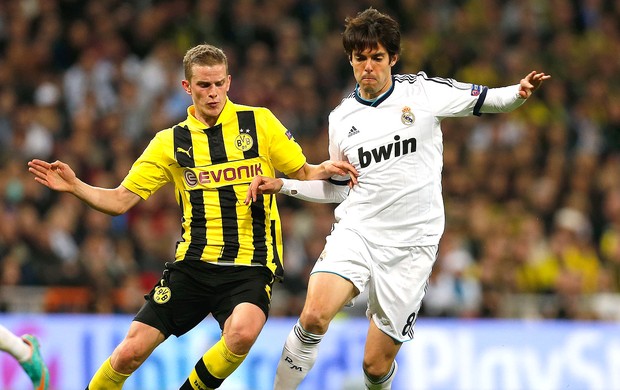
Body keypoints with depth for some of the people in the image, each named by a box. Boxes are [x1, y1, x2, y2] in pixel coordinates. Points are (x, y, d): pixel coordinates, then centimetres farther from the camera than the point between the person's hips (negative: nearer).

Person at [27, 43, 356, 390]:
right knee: (130, 353, -7)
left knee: (243, 332, -33)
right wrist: (75, 186, -7)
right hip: (193, 266, 2)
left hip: (251, 267, -2)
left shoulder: (260, 123, 4)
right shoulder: (171, 142, 8)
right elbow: (119, 200, 9)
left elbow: (303, 173, 10)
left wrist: (325, 171, -12)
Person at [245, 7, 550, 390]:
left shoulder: (423, 91, -1)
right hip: (356, 232, 2)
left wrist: (520, 92, -16)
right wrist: (282, 185, 10)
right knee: (315, 316, -28)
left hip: (411, 246, -2)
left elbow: (487, 100, 5)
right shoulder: (342, 117, 9)